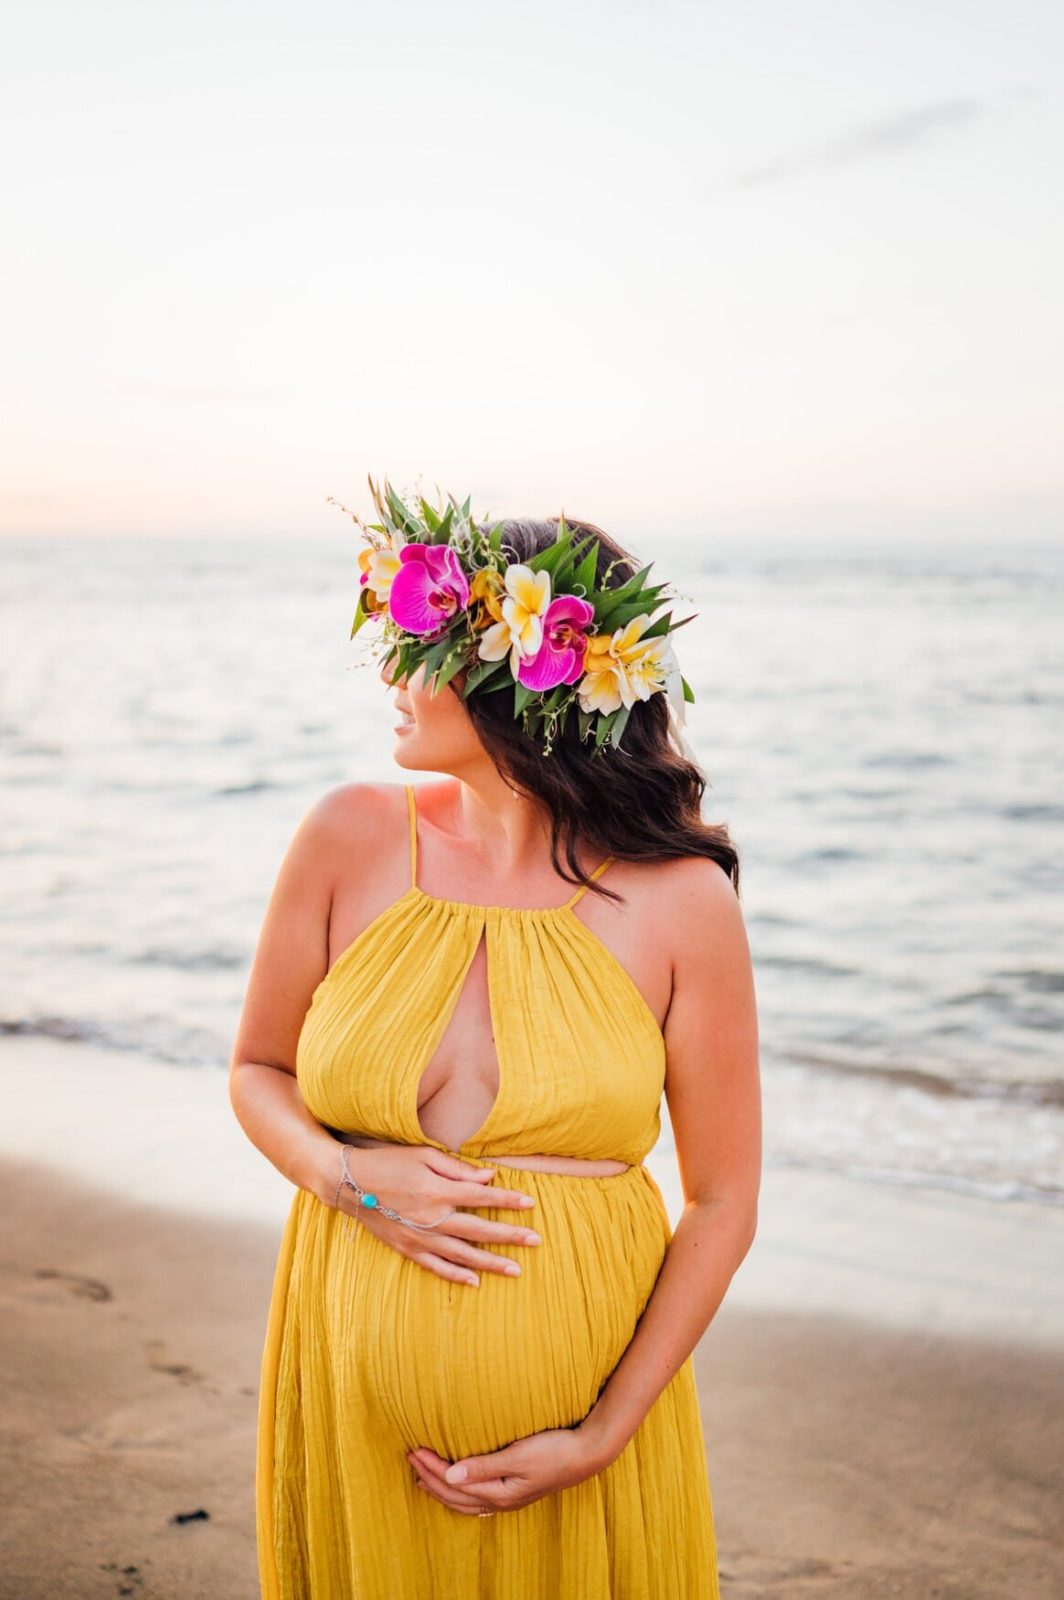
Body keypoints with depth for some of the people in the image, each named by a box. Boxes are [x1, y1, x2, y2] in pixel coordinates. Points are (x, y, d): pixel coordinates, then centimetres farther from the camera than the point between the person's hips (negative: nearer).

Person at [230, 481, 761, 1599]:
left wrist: (602, 1439, -10)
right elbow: (257, 1071, 7)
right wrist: (349, 1178, -13)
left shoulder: (681, 902, -12)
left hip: (583, 1403, -2)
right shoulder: (351, 838, -6)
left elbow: (723, 1204, -6)